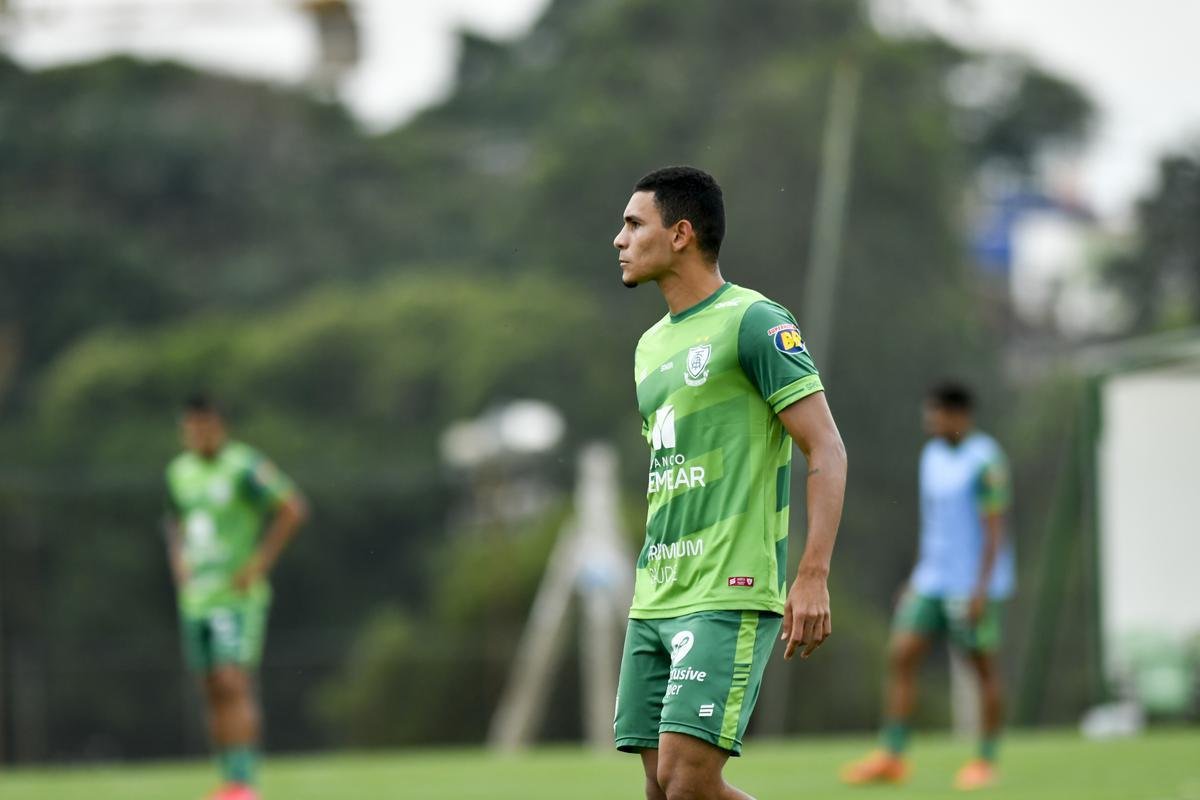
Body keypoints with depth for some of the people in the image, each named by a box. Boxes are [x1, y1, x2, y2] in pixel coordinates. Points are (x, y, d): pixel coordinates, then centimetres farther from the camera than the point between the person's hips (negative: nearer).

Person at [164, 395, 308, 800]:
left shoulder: (244, 467, -11)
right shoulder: (180, 471, 12)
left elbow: (293, 509, -13)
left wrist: (259, 563, -14)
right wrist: (178, 562, 13)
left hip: (237, 597, -7)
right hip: (195, 599, 7)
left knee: (233, 685, -17)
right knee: (214, 691, 8)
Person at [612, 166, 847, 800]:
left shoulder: (755, 323, -7)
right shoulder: (651, 345, 19)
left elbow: (826, 450, -12)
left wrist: (813, 576, -21)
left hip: (730, 599, -8)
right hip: (654, 602, 8)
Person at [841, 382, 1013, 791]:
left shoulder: (985, 461, -13)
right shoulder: (932, 455, 12)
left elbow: (993, 530, -16)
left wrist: (981, 590, -21)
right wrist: (917, 578, 19)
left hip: (974, 585, -8)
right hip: (933, 581, 8)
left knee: (983, 666, 0)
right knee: (901, 657, -2)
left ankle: (985, 761, 9)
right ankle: (891, 757, -2)